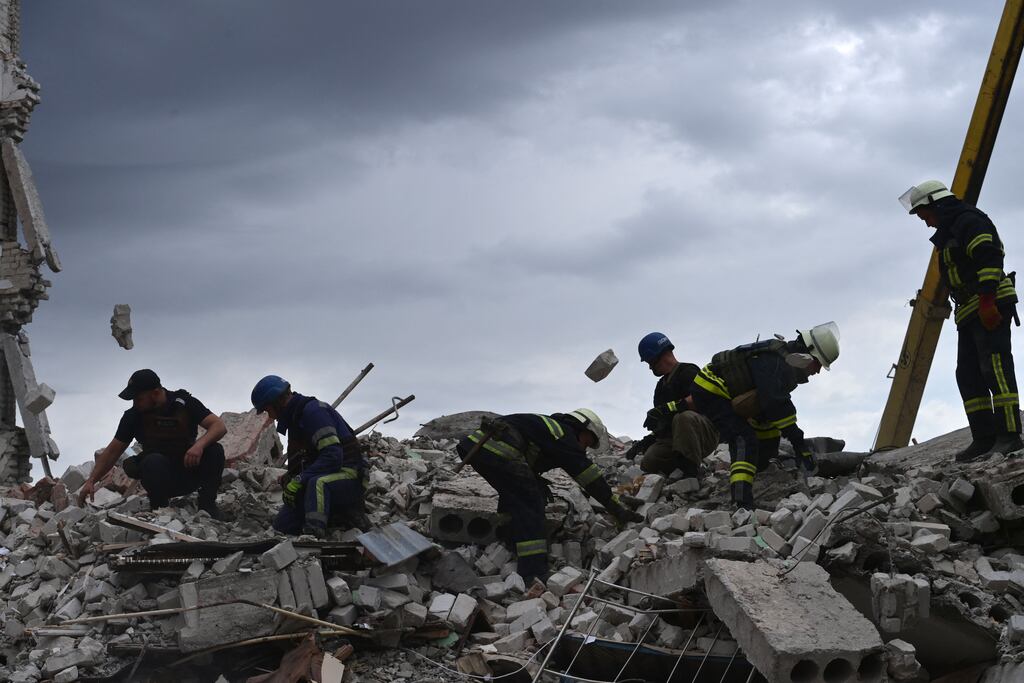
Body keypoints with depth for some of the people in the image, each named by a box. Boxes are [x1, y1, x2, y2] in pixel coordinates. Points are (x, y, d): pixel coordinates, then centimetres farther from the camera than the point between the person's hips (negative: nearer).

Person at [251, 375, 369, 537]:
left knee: (316, 483, -42)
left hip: (348, 475, -10)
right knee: (282, 524, 1)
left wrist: (298, 481, -26)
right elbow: (301, 464, 19)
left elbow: (333, 456, -25)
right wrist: (289, 481, -2)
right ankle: (341, 518, 0)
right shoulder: (295, 416, 17)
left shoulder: (313, 410, -15)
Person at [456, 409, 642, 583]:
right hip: (496, 450, -10)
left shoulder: (550, 425, 30)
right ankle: (533, 575, -14)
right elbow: (591, 478, 1)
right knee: (530, 503, -6)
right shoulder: (564, 436, 3)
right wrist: (619, 511, 3)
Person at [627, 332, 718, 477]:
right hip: (672, 439, 7)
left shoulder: (688, 372, -3)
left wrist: (667, 408, -32)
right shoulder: (661, 385, 25)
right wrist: (645, 442, 12)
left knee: (683, 418, -40)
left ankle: (691, 473, -36)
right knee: (647, 464, -17)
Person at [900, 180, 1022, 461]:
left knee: (995, 369, -16)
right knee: (968, 376, 5)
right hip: (969, 316, 11)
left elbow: (987, 258, -19)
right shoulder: (949, 234, 26)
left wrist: (987, 300, -26)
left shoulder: (969, 221, -6)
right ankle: (984, 438, 3)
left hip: (990, 309, -11)